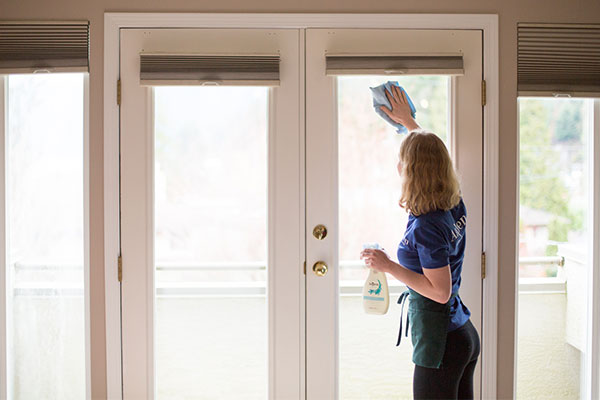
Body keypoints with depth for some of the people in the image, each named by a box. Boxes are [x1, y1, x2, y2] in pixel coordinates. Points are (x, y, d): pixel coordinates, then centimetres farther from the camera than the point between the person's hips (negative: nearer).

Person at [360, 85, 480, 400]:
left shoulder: (425, 227, -23)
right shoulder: (455, 206, 2)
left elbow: (440, 291, -21)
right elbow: (432, 155, 22)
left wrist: (389, 266, -18)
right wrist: (407, 120, 30)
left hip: (440, 344, -9)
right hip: (465, 336, 9)